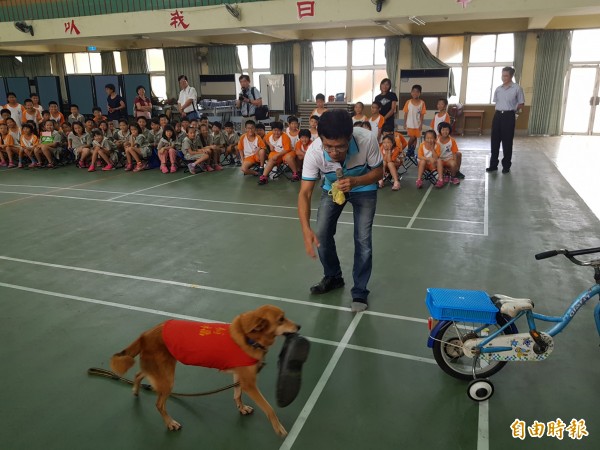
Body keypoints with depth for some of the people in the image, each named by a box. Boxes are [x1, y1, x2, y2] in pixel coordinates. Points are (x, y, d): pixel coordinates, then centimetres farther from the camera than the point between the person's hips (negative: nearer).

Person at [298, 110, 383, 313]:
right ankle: (333, 277, 23)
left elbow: (378, 171, -18)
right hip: (332, 188, 2)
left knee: (363, 239, -11)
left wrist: (355, 181, -38)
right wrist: (306, 229, -46)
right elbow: (305, 193, -32)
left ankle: (360, 291, 8)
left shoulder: (367, 140, -36)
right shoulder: (314, 151, -34)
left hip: (364, 188, -1)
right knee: (322, 234, -5)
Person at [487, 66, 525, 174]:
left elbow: (521, 104, 2)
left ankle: (506, 166, 12)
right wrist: (500, 110, 10)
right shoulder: (498, 89, 8)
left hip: (509, 116, -4)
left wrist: (512, 110, 4)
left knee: (507, 142, 1)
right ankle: (493, 165, 13)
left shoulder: (517, 88, -4)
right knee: (495, 141, 5)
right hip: (498, 115, 4)